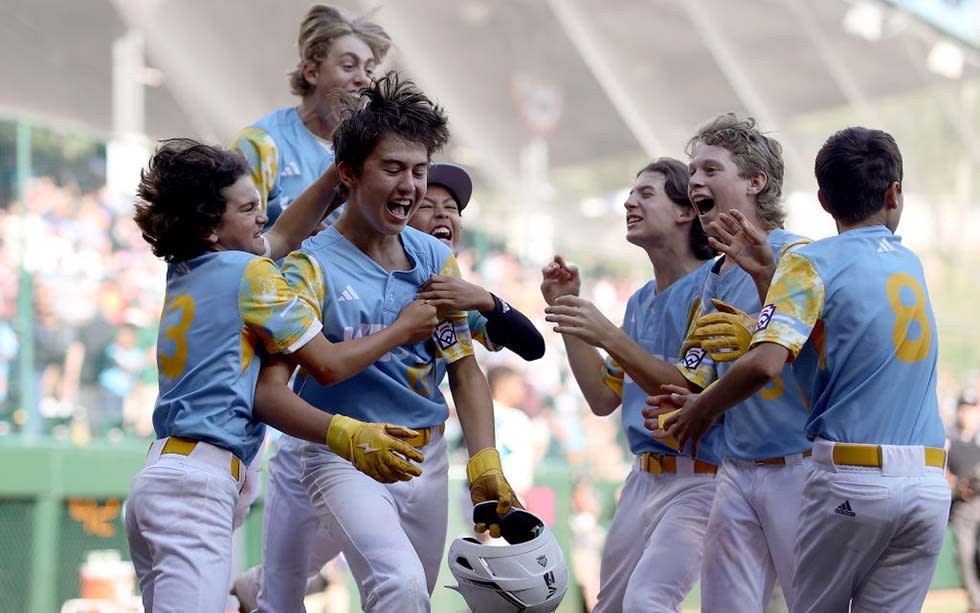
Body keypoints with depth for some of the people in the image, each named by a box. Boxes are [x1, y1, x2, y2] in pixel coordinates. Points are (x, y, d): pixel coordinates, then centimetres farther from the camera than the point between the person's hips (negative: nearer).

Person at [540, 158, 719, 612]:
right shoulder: (640, 302, 15)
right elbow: (604, 397, 16)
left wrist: (609, 337, -22)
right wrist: (566, 311, 11)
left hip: (698, 479, -9)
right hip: (643, 479, 9)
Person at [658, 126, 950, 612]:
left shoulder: (811, 263, -4)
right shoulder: (911, 264, 15)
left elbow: (764, 363, -17)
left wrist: (702, 409, -3)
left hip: (851, 478, -5)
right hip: (928, 483, 5)